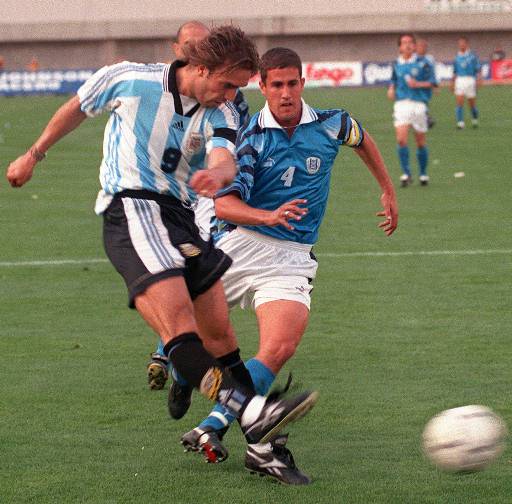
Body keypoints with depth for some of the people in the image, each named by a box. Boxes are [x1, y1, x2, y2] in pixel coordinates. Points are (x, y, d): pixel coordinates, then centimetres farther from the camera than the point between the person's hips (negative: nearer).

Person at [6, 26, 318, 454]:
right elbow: (76, 109, 15)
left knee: (218, 329, 3)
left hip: (180, 216, 6)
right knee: (176, 315, -25)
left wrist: (217, 174, -42)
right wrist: (34, 155, 26)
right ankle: (251, 412, -41)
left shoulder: (221, 115, 4)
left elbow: (225, 160, -17)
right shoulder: (129, 80, -4)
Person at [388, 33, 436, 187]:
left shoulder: (422, 63, -1)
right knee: (401, 139, -15)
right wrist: (391, 89, 3)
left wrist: (418, 84, -16)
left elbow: (432, 82, -1)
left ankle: (423, 174, 22)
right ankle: (406, 174, -10)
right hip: (401, 104, 2)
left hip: (419, 104, -2)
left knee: (421, 142, 6)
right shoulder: (396, 65, 10)